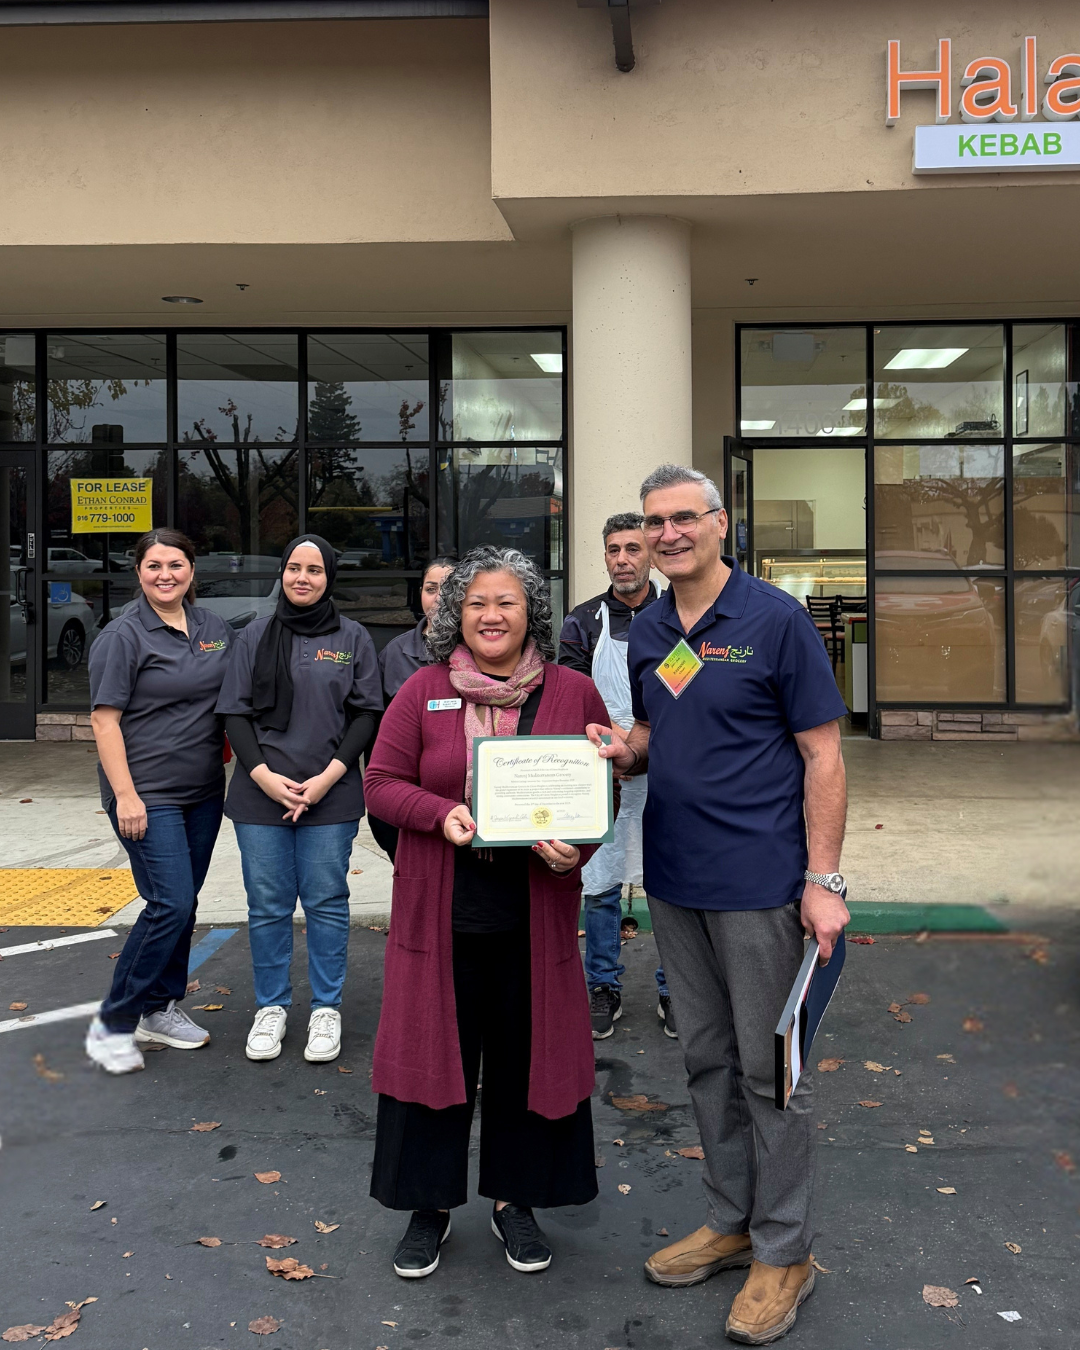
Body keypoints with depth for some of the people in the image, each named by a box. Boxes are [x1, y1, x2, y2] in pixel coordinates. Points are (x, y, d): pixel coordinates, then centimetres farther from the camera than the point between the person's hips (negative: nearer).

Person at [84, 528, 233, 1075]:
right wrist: (125, 795, -16)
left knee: (182, 903, 12)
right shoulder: (123, 635, -9)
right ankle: (112, 1024, 3)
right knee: (171, 903, -12)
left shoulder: (215, 628, 9)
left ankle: (160, 1010, 27)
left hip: (204, 792, 6)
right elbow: (105, 720, -11)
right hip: (148, 795, -6)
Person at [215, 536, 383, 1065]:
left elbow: (367, 713, 3)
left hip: (331, 798, -1)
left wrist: (329, 776, -9)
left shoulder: (353, 638, 6)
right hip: (261, 795, 1)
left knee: (326, 902, 4)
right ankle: (271, 1007, 22)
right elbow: (235, 713, 6)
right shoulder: (254, 636, 8)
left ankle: (326, 1009, 18)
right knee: (268, 906, 6)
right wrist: (263, 775, -8)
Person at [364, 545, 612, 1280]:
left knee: (528, 1053, 11)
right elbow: (382, 782, 1)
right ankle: (430, 1204, 28)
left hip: (534, 915, 1)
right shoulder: (423, 692, 1)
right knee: (435, 1049, 9)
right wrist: (442, 814, -17)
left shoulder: (574, 693, 2)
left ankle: (515, 1199, 32)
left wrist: (576, 846, -14)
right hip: (440, 912, 0)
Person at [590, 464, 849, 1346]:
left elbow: (822, 756, -10)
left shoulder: (777, 620, -9)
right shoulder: (648, 633, 8)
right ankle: (731, 1221, 34)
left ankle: (784, 1250, 22)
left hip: (759, 885, -6)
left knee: (770, 1068, 5)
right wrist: (625, 751, -4)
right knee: (708, 1059, 17)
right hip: (674, 882, 6)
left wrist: (824, 882, -15)